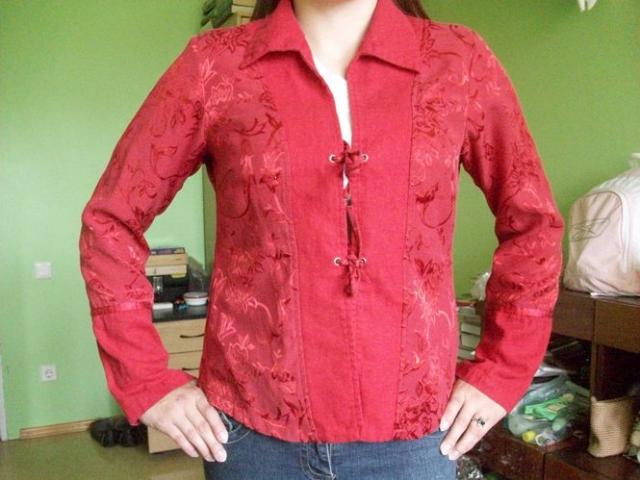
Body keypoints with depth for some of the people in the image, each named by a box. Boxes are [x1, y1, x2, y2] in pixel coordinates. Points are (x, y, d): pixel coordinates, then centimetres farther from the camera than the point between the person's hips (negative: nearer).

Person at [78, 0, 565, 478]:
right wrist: (147, 383, -2)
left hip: (410, 434, 1)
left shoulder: (461, 60, -1)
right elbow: (110, 220, 2)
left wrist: (498, 373, 3)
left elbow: (533, 223, 7)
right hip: (252, 432, 0)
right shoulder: (214, 63, -4)